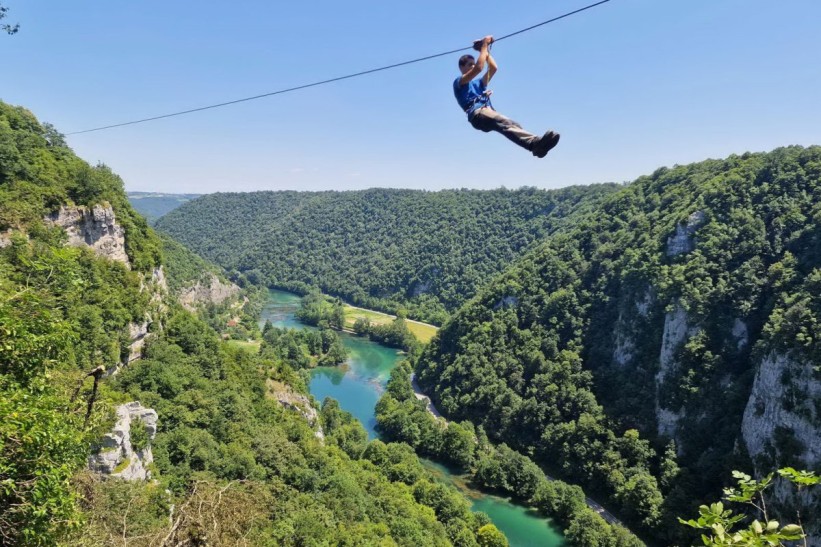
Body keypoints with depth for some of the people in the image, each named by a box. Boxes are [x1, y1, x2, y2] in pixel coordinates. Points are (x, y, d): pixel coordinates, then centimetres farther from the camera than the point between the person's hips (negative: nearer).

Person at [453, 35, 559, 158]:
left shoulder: (479, 82, 37)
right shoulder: (459, 82, 15)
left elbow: (493, 68, 25)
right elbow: (479, 68, -1)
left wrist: (487, 50, 27)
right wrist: (484, 46, 6)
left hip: (488, 112, 7)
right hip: (477, 113, -7)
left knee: (512, 125, -24)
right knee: (504, 123, -36)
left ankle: (537, 146, -51)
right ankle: (534, 142, -61)